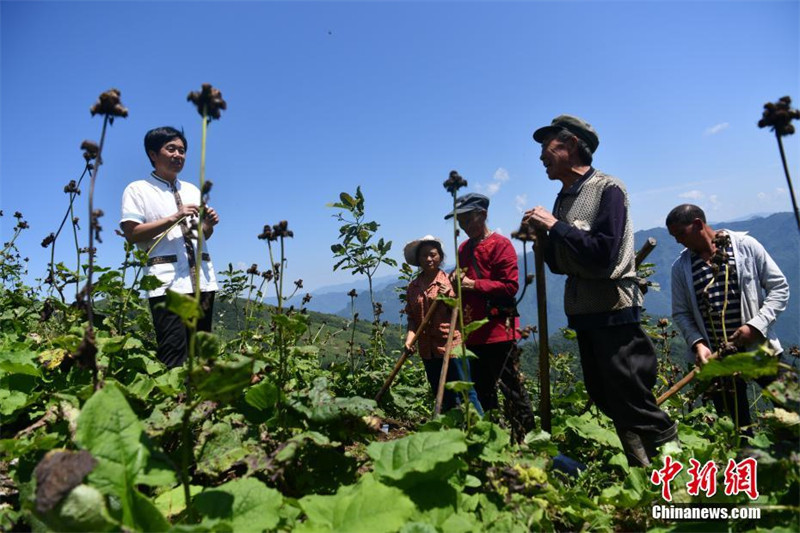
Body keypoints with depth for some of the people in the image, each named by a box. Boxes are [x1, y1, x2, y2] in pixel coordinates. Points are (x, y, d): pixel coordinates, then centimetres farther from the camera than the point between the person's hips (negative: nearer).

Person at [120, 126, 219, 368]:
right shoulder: (138, 190, 6)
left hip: (202, 278, 6)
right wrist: (174, 218, -12)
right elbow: (131, 233, -6)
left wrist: (209, 224, 2)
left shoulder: (193, 190, 22)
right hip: (167, 281, -5)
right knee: (174, 352, -11)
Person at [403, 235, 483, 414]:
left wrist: (449, 297, -17)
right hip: (428, 350, 5)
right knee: (443, 398, 16)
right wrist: (410, 337, -7)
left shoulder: (450, 280, -4)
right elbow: (412, 317, 9)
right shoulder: (413, 286, 7)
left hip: (452, 346, -5)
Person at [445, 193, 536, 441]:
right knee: (482, 390, 17)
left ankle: (526, 437, 12)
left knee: (511, 387, -1)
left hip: (499, 330, -8)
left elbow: (511, 286, -15)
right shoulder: (463, 248, 15)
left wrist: (473, 284, -18)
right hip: (473, 332, 8)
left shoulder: (500, 244, -8)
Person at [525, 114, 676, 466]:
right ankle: (643, 471, 29)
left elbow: (603, 254, -23)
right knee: (605, 401, 14)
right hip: (582, 312, 8)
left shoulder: (607, 189, -10)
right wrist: (543, 236, -4)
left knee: (634, 404, -2)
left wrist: (555, 226, -18)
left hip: (614, 311, -8)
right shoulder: (563, 199, 10)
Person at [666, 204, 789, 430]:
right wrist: (697, 343, -12)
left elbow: (779, 287, 0)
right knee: (738, 429, 10)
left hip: (759, 347, -1)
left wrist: (756, 325, -13)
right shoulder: (680, 266, 1)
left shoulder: (746, 245, -4)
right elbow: (680, 313, 4)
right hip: (716, 358, 1)